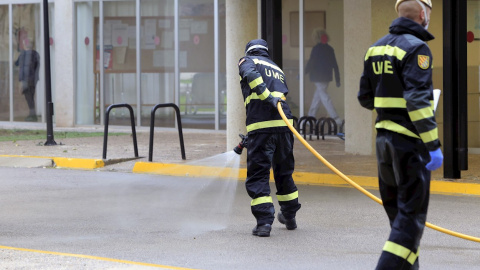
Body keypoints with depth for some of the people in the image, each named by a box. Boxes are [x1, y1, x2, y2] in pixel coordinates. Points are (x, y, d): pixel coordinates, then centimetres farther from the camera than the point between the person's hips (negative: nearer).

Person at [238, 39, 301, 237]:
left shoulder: (247, 61, 14)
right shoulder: (278, 70, 30)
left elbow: (250, 75, -12)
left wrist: (268, 96, -20)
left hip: (260, 123, -5)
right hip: (284, 123, 5)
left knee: (258, 175, -1)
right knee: (283, 171, 21)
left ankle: (264, 221, -11)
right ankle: (289, 217, 33)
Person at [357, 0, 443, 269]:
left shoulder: (377, 48, 11)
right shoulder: (416, 48, -13)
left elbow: (365, 97, 13)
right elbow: (418, 101, -21)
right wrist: (433, 145, -20)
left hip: (384, 138, 8)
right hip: (410, 139, -8)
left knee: (398, 211, 16)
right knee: (412, 214, -5)